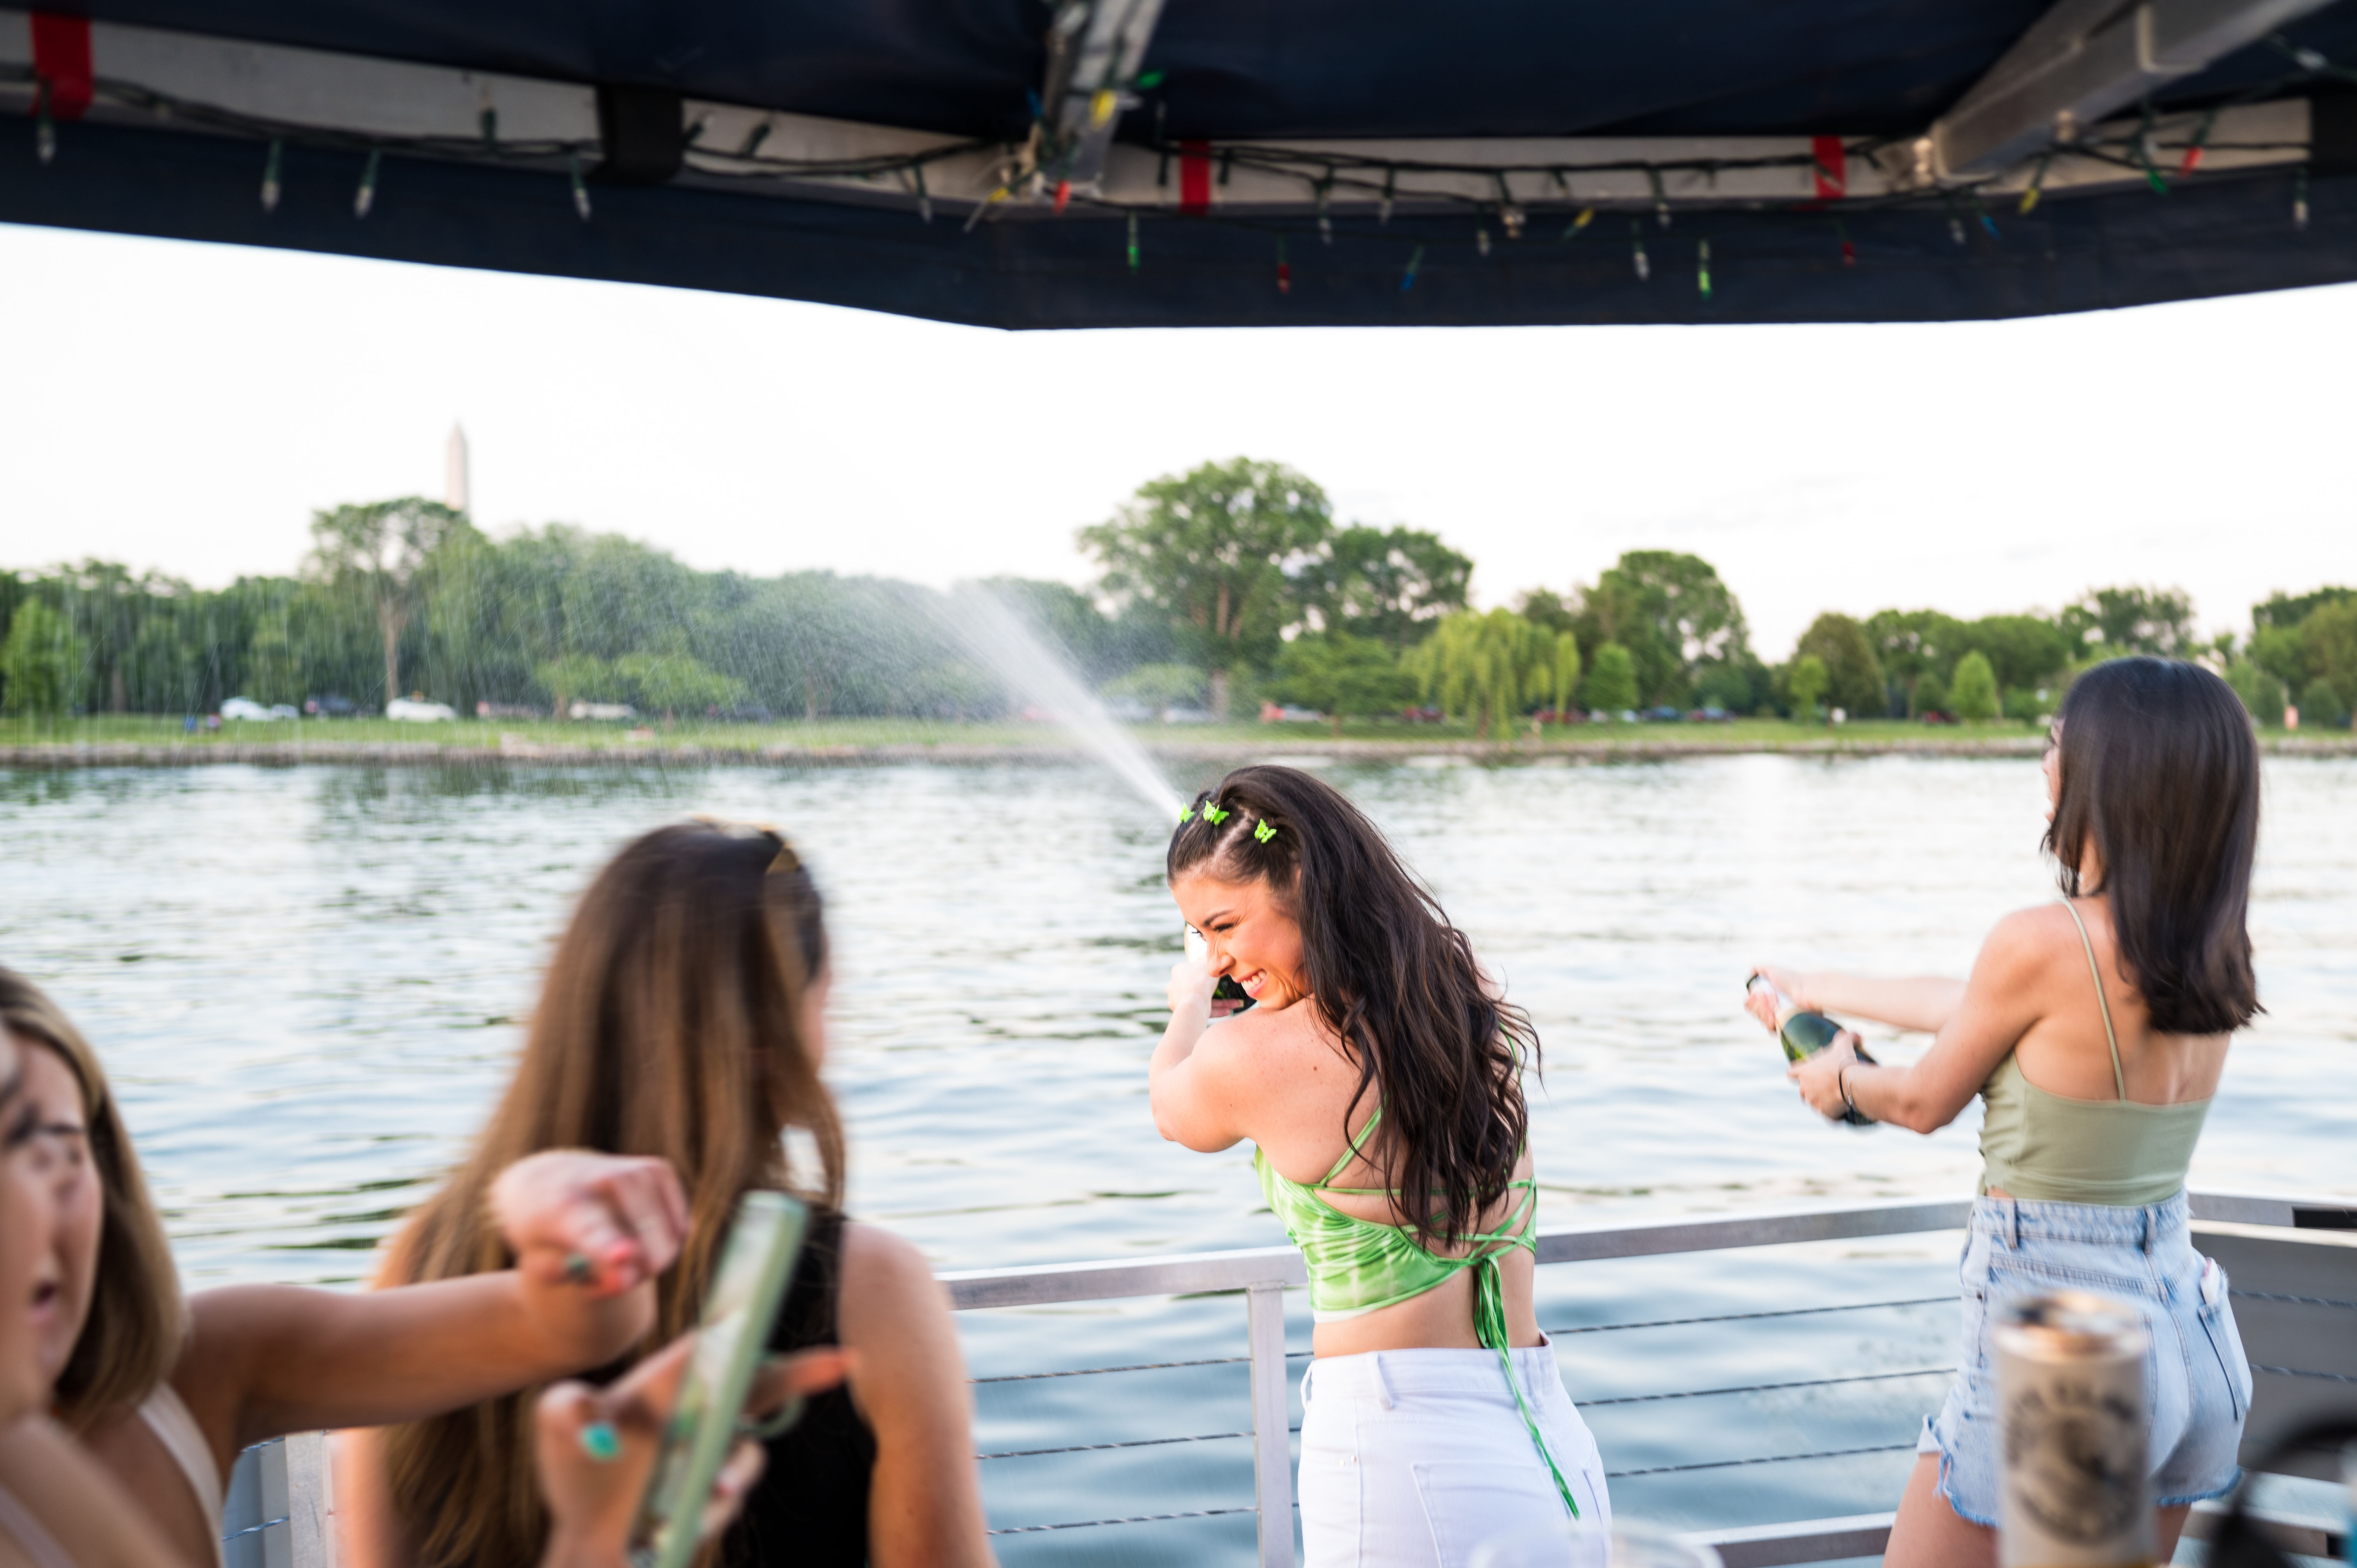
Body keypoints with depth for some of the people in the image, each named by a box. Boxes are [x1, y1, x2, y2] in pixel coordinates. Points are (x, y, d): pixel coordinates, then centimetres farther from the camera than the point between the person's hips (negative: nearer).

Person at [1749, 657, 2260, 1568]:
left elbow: (1924, 1102, -4)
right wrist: (1820, 992, 26)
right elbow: (1975, 1007, 15)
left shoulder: (2044, 943, -20)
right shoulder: (2209, 956, 2)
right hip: (2195, 1339, 8)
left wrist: (1840, 1079, 18)